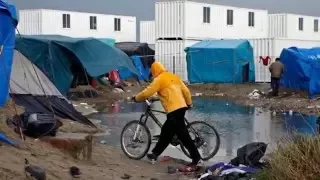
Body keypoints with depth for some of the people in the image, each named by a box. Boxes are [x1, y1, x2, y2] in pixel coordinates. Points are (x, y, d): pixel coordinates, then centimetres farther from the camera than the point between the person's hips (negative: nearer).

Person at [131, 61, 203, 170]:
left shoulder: (159, 79, -5)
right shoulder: (174, 77, 17)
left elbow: (147, 92, -6)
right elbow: (186, 91, 16)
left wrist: (136, 98, 10)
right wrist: (189, 103, 27)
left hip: (174, 110, -9)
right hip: (181, 107, 9)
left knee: (183, 136, -6)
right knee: (166, 132, 18)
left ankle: (197, 160, -7)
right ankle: (154, 154, 28)